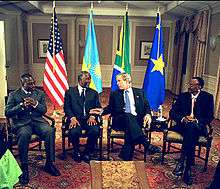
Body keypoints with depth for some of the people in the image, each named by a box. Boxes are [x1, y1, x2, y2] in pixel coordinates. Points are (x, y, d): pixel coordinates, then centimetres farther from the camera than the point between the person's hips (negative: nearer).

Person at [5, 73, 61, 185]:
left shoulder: (40, 93, 14)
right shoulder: (13, 95, 7)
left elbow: (44, 110, 10)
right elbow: (7, 113, -1)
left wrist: (36, 104, -11)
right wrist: (22, 105, -16)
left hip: (37, 121, 2)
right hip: (21, 122, -2)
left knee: (50, 131, -29)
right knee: (24, 134, -37)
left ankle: (49, 163, -15)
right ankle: (24, 168, -22)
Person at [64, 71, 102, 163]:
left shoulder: (94, 93, 18)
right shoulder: (70, 92, 12)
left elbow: (98, 107, 10)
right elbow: (67, 108, 4)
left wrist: (92, 116, -11)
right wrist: (72, 118, -15)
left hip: (89, 119, 1)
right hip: (75, 119, -1)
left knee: (95, 131, -30)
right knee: (74, 132, -32)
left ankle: (87, 152, -2)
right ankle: (77, 152, 1)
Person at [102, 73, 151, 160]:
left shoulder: (139, 92, 18)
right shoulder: (114, 94, 19)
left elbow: (146, 106, 14)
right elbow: (110, 108, 15)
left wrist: (148, 114, -7)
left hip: (137, 120, 0)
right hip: (119, 121, 0)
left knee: (130, 131, -35)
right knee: (129, 116, -36)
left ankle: (126, 156, -32)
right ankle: (145, 143, -44)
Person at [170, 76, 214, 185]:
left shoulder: (208, 97, 4)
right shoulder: (183, 96, 8)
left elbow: (210, 117, 0)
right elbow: (172, 112, 4)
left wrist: (196, 120, -18)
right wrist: (183, 118, -16)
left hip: (198, 127, -1)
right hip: (183, 125, 1)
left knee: (191, 127, -38)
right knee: (191, 131, -36)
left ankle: (181, 162, -36)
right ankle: (188, 168, -36)